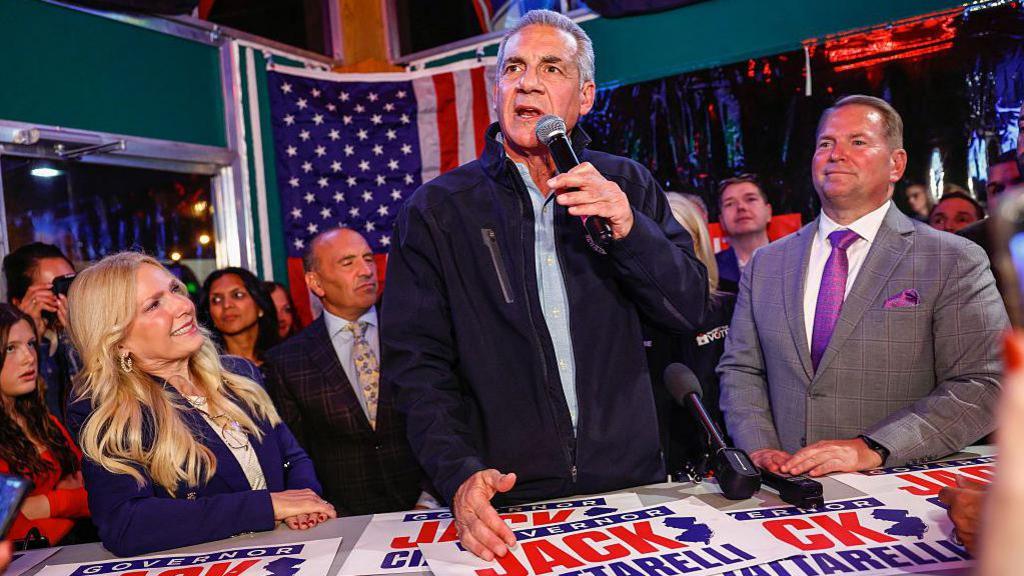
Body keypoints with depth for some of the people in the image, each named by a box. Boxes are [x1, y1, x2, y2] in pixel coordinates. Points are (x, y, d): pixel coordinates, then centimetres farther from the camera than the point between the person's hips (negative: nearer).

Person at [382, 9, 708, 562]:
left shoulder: (626, 186, 2)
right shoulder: (434, 210, -3)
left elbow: (689, 309, -1)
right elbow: (416, 361, -6)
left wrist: (630, 231, -19)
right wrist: (460, 475, -20)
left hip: (631, 483, 2)